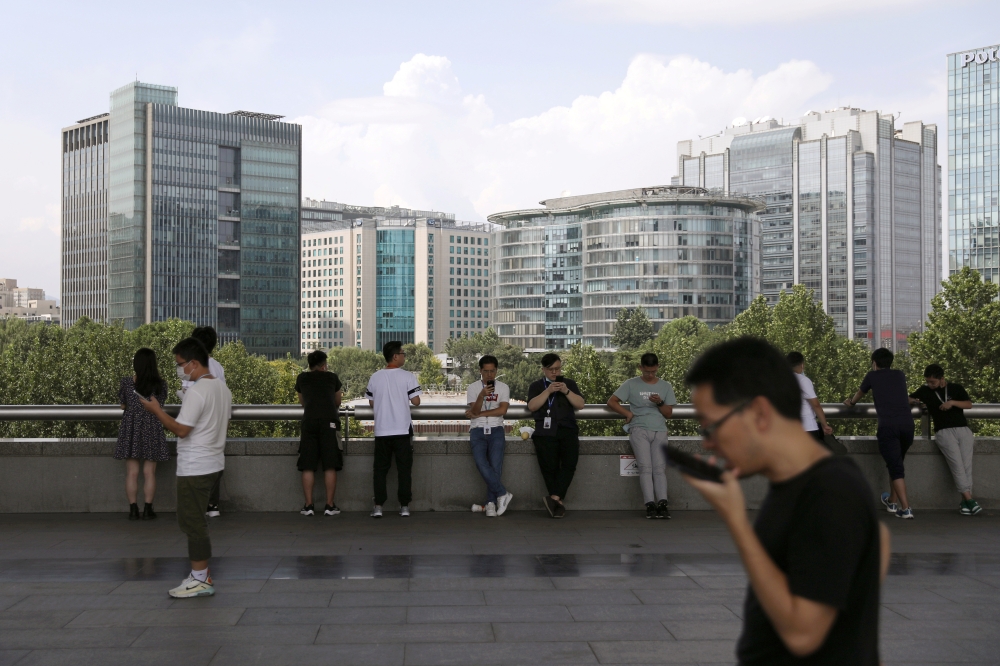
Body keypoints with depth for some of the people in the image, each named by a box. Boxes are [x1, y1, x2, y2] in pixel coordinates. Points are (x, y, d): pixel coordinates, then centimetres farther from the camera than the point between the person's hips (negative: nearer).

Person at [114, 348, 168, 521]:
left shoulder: (127, 382, -6)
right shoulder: (160, 385, -8)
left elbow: (122, 405, 5)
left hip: (131, 430, 1)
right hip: (152, 430, -1)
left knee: (132, 472, 6)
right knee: (149, 472, 5)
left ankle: (133, 509, 6)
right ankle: (148, 509, 5)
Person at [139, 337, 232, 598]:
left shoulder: (196, 392, -19)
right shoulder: (222, 387, 10)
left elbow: (181, 429, -21)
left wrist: (156, 410, -11)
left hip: (194, 468, -9)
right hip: (213, 463, 10)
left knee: (193, 522, -2)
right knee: (195, 520, 16)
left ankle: (200, 580, 3)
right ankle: (202, 574, 20)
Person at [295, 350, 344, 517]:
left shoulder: (302, 378, 17)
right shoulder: (332, 377, 14)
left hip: (309, 421, 1)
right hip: (329, 421, -1)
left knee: (308, 467, 3)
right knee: (330, 466, 1)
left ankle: (309, 505, 1)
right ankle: (329, 505, 0)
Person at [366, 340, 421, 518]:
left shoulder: (375, 377, 3)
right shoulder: (407, 376, -7)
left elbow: (371, 403, 9)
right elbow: (416, 401, -9)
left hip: (382, 430, 3)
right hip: (403, 430, -2)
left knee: (380, 469, 8)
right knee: (404, 469, 5)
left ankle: (378, 506, 3)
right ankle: (404, 506, 6)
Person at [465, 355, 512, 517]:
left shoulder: (503, 388, 6)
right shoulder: (473, 387, 5)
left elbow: (502, 410, -7)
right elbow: (474, 412, -6)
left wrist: (479, 414, -5)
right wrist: (482, 395, -24)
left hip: (496, 430, 0)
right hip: (478, 431, 0)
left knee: (495, 466, -13)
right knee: (481, 464, -22)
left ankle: (491, 502, -7)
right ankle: (502, 494, -15)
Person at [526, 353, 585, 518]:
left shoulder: (570, 384, 20)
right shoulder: (536, 386, 17)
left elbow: (580, 404, 8)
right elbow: (532, 406, 0)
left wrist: (566, 391, -6)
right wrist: (548, 391, -9)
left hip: (567, 430, 1)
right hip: (546, 431, 0)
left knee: (569, 463, -23)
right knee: (549, 466, -16)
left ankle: (554, 498, -27)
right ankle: (558, 502, -8)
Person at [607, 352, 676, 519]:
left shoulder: (666, 386, 14)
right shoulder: (631, 384, 8)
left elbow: (668, 413, 13)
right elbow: (611, 401, 7)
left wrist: (659, 403, -6)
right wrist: (628, 413, -3)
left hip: (659, 430, 2)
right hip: (639, 429, -2)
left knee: (660, 467, -13)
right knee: (645, 467, -15)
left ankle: (662, 504, -22)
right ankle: (650, 504, -22)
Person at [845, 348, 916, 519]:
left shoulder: (872, 376, 14)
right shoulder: (900, 375, 23)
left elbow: (860, 393, 34)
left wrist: (851, 402, 56)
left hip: (888, 426, -4)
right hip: (907, 425, 4)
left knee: (895, 467, -4)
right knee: (897, 464, 21)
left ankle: (906, 509, -12)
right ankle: (892, 502, 33)